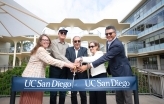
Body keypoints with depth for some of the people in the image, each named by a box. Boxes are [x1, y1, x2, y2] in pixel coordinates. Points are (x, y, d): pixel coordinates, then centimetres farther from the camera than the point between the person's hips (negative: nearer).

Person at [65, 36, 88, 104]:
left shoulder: (84, 49, 4)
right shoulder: (68, 49, 4)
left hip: (82, 74, 0)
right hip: (72, 74, 1)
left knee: (83, 93, 8)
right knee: (73, 93, 14)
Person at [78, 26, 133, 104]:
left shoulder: (117, 45, -24)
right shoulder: (109, 42, 6)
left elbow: (105, 57, -32)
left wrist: (87, 66, -34)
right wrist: (109, 69, 10)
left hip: (124, 74, -9)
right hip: (117, 74, 9)